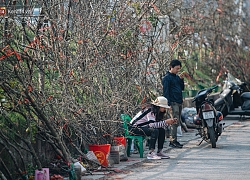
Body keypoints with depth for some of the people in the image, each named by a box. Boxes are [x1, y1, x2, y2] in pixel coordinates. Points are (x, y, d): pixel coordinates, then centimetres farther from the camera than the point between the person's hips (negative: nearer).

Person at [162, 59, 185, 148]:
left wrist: (181, 79, 5)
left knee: (177, 122, 8)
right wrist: (169, 104, -17)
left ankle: (173, 140, 13)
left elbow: (182, 88, 21)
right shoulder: (167, 78, -7)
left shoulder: (176, 77, 18)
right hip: (173, 103, -8)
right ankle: (173, 141, -11)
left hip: (179, 102, 8)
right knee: (174, 122, -12)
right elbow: (166, 91, -11)